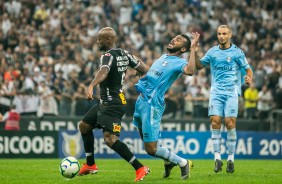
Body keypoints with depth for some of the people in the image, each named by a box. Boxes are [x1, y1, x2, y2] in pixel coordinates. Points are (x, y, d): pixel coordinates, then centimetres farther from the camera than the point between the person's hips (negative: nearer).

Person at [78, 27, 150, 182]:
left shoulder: (108, 56, -18)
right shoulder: (123, 54, 8)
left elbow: (104, 71, -40)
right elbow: (144, 69, 11)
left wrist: (91, 86, -56)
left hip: (112, 104, -11)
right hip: (105, 103, 11)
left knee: (110, 139, -20)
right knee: (84, 126, 21)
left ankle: (140, 168, -18)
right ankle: (90, 165, 31)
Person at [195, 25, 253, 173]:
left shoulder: (237, 52, 3)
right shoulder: (212, 52, 12)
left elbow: (247, 69, 6)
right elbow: (199, 65, 21)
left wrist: (249, 78, -15)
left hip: (232, 91, -2)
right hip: (216, 91, 2)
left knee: (230, 122, -12)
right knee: (215, 121, -13)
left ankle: (231, 158, -2)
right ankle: (217, 158, -9)